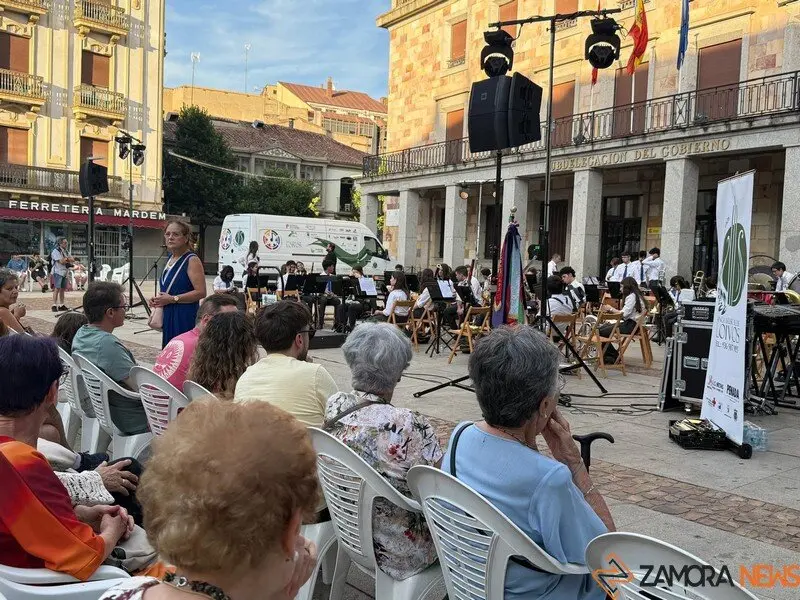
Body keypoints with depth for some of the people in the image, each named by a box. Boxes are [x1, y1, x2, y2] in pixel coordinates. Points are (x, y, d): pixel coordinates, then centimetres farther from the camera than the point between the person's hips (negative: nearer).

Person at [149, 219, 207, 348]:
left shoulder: (192, 260, -11)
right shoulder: (171, 258, 15)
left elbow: (201, 292, -20)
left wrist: (172, 299, -18)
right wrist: (158, 299, 12)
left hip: (186, 319, -9)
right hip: (169, 317, 9)